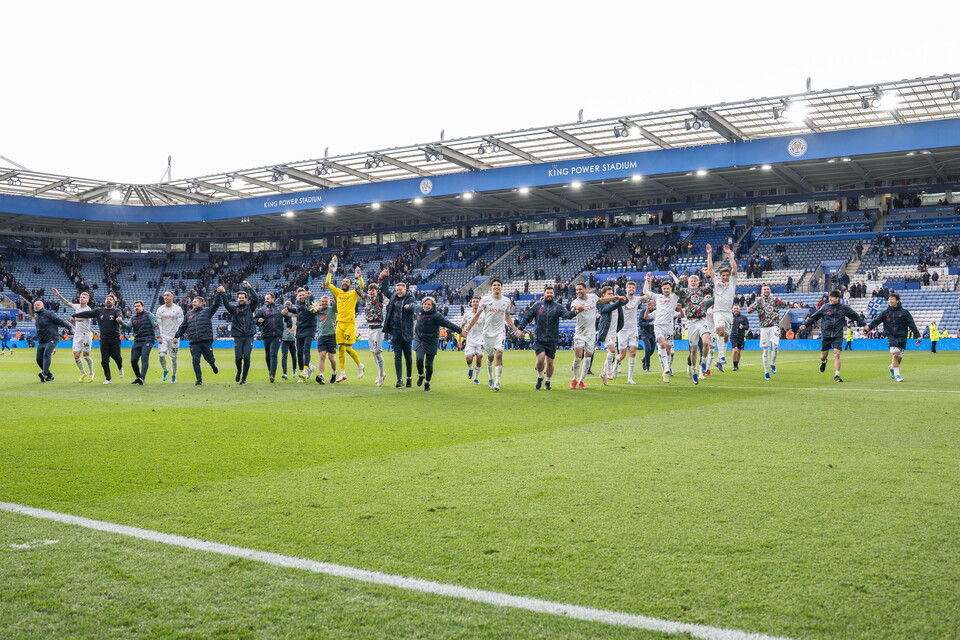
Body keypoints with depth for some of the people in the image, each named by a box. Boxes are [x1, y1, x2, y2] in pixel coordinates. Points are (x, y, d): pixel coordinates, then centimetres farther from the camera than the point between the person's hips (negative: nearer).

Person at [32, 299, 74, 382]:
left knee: (46, 354, -27)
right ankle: (49, 376, 12)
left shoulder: (48, 314, -7)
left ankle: (44, 373, -39)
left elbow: (60, 321, -11)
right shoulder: (36, 316, 16)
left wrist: (70, 328, -17)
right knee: (39, 359, 3)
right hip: (41, 341, 8)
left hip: (52, 339, -8)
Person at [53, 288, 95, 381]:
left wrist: (74, 318, -38)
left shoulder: (88, 309, -9)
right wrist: (59, 295, 21)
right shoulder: (77, 306, 11)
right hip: (77, 335, 6)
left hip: (86, 335, -5)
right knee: (76, 356, 0)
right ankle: (83, 373, 18)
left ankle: (91, 373, 19)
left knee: (86, 356, -1)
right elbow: (67, 303, 26)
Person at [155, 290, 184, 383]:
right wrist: (159, 337, -3)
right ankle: (165, 370, 11)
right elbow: (158, 324, 7)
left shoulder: (178, 309, -1)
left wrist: (176, 337, -10)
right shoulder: (160, 309, 8)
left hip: (174, 337, -2)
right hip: (163, 336, 2)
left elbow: (180, 324, -3)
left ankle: (174, 376, 19)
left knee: (173, 358, 2)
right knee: (161, 354, -15)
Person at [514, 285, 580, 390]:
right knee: (541, 358, -16)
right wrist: (520, 328, 0)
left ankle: (547, 382, 25)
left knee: (550, 362, 4)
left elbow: (567, 314, -13)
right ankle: (540, 378, 10)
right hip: (539, 339, -1)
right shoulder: (537, 306, 5)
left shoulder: (558, 307, 3)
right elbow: (527, 317, 8)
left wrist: (575, 311, -33)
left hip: (552, 340, 1)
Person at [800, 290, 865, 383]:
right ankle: (823, 362, 46)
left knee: (837, 354, -14)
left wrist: (863, 324, 16)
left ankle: (836, 376, -9)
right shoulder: (825, 307, 1)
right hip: (825, 335, 1)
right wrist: (805, 324, 0)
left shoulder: (844, 308, 2)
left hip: (837, 336, -1)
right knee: (823, 355, 8)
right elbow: (814, 316, 8)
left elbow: (855, 316, 15)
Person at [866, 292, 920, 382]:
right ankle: (897, 374, -5)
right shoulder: (885, 313, 5)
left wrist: (917, 335, -3)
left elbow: (911, 324, 1)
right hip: (891, 337, 0)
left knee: (899, 357, 4)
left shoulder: (904, 312, 2)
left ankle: (892, 367, 36)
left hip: (901, 337, 0)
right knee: (895, 354, -15)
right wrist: (869, 327, -19)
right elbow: (876, 321, -2)